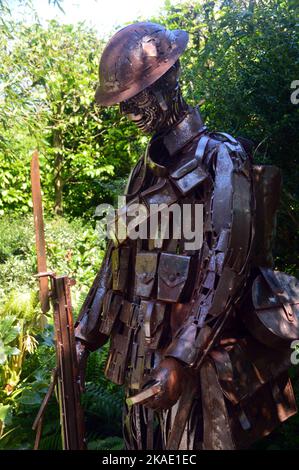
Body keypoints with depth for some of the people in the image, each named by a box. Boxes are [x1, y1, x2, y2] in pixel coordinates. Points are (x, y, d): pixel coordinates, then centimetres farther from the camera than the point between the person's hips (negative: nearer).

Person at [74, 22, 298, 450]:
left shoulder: (221, 158, -9)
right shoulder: (144, 173, 14)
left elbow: (225, 268, -19)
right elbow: (119, 261, 15)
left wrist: (181, 358, -25)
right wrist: (83, 337, 11)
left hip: (197, 359, -7)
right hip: (141, 355, 7)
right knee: (140, 447, 16)